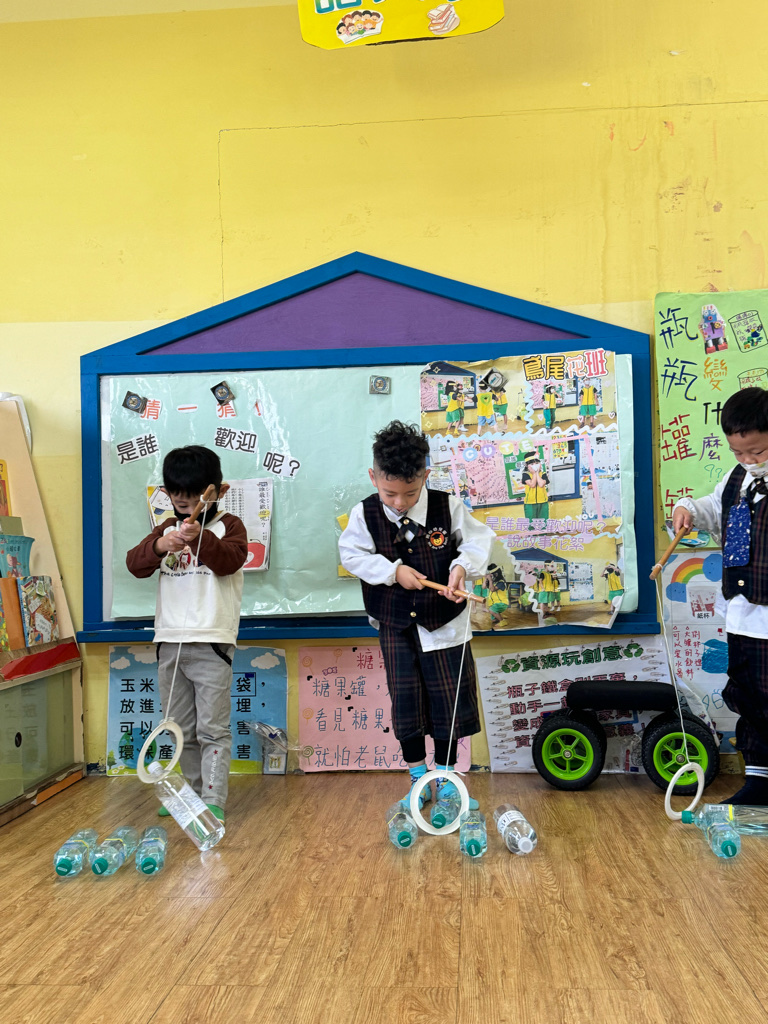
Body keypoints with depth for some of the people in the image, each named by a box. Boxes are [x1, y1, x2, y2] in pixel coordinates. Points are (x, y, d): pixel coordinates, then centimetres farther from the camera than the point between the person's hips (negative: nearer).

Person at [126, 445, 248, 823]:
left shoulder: (227, 525, 4)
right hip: (170, 642, 6)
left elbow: (230, 560, -14)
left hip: (211, 642, -5)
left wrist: (201, 537, -31)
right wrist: (159, 546, -18)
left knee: (212, 727, -6)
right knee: (181, 729, 14)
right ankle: (193, 791, 27)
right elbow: (134, 563, 2)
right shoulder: (167, 528, 17)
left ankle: (214, 801, -3)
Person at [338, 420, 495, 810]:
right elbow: (351, 554, -4)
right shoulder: (365, 514, -11)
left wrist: (463, 566, -22)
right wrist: (393, 570, -15)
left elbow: (479, 540, -3)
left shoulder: (448, 507, -13)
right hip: (394, 623, 1)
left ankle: (445, 776, 21)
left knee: (447, 696, 4)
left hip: (443, 620, -1)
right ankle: (416, 775, 22)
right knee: (404, 697, 5)